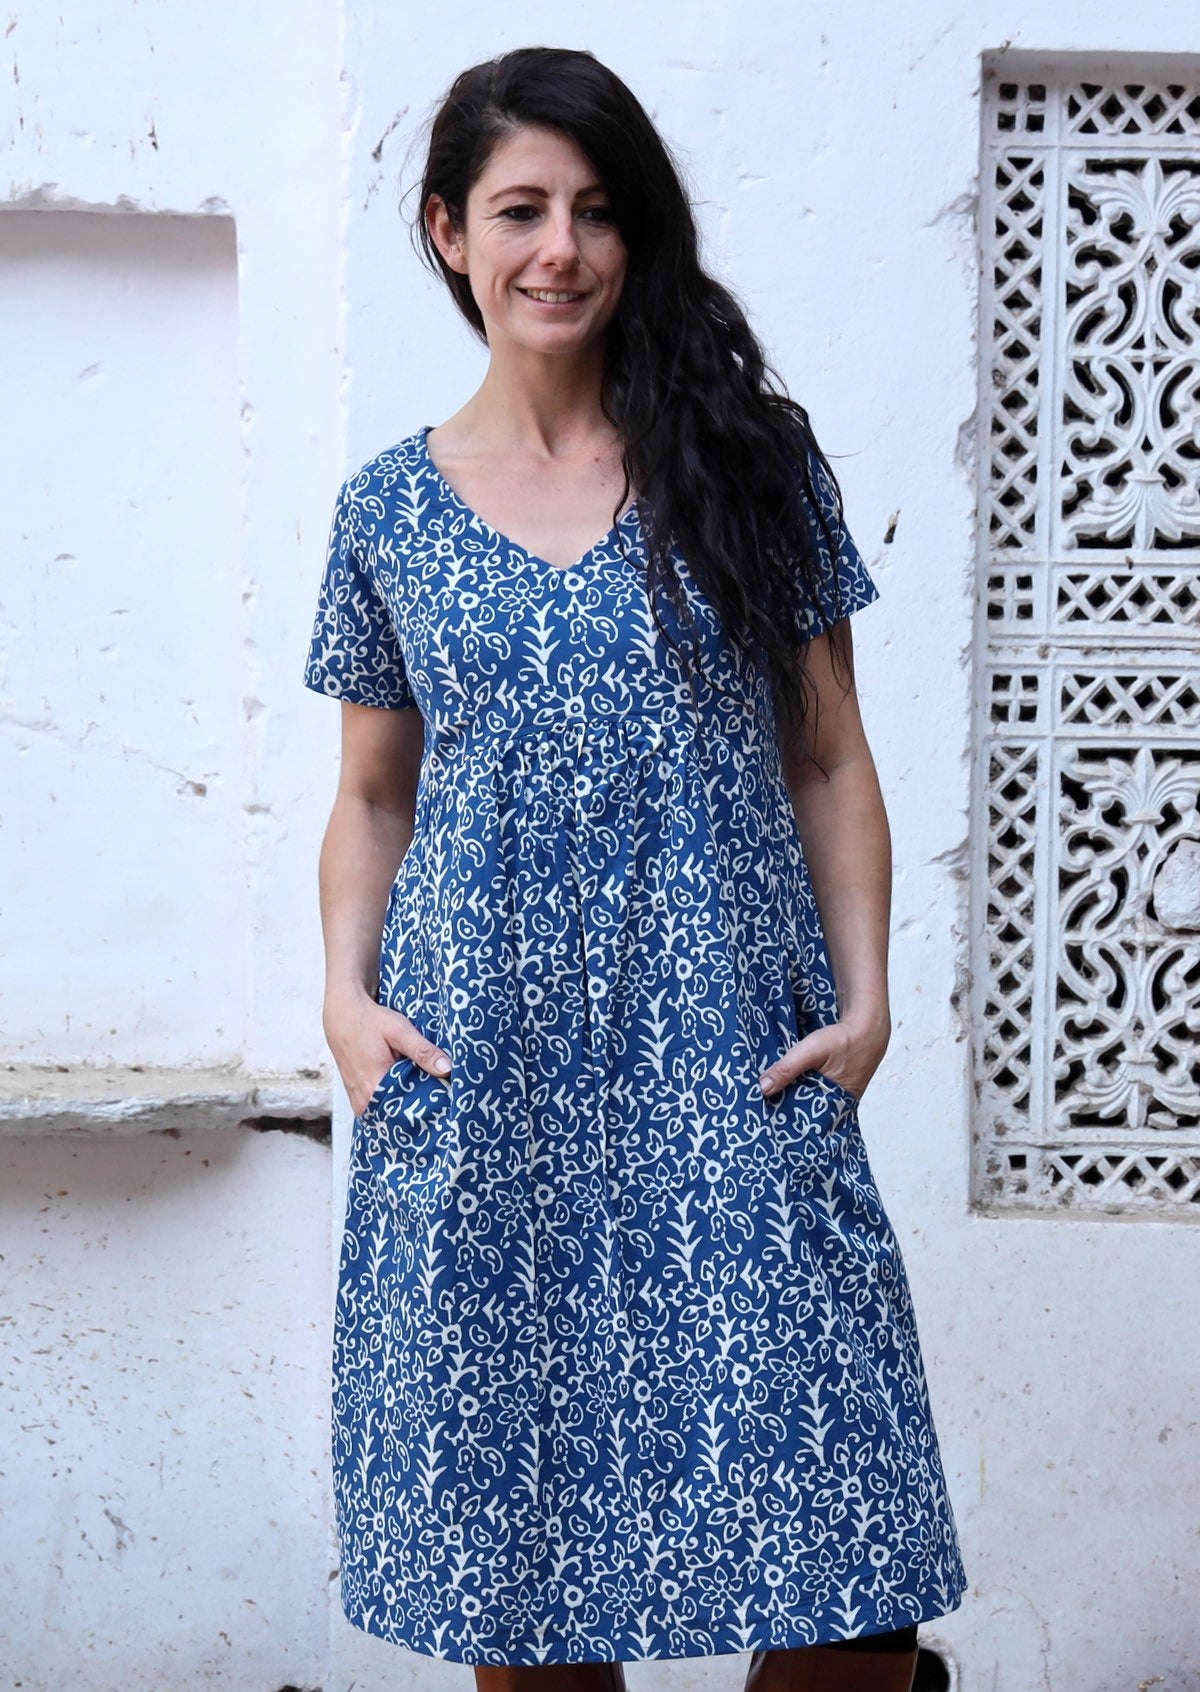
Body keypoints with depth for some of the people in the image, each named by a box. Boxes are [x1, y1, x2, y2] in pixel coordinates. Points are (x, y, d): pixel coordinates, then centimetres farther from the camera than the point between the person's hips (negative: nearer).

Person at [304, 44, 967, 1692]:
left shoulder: (750, 461, 7)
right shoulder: (392, 508, 10)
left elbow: (829, 763, 8)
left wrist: (865, 998, -3)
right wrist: (346, 993, 0)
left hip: (733, 1064, -1)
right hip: (477, 1079, 1)